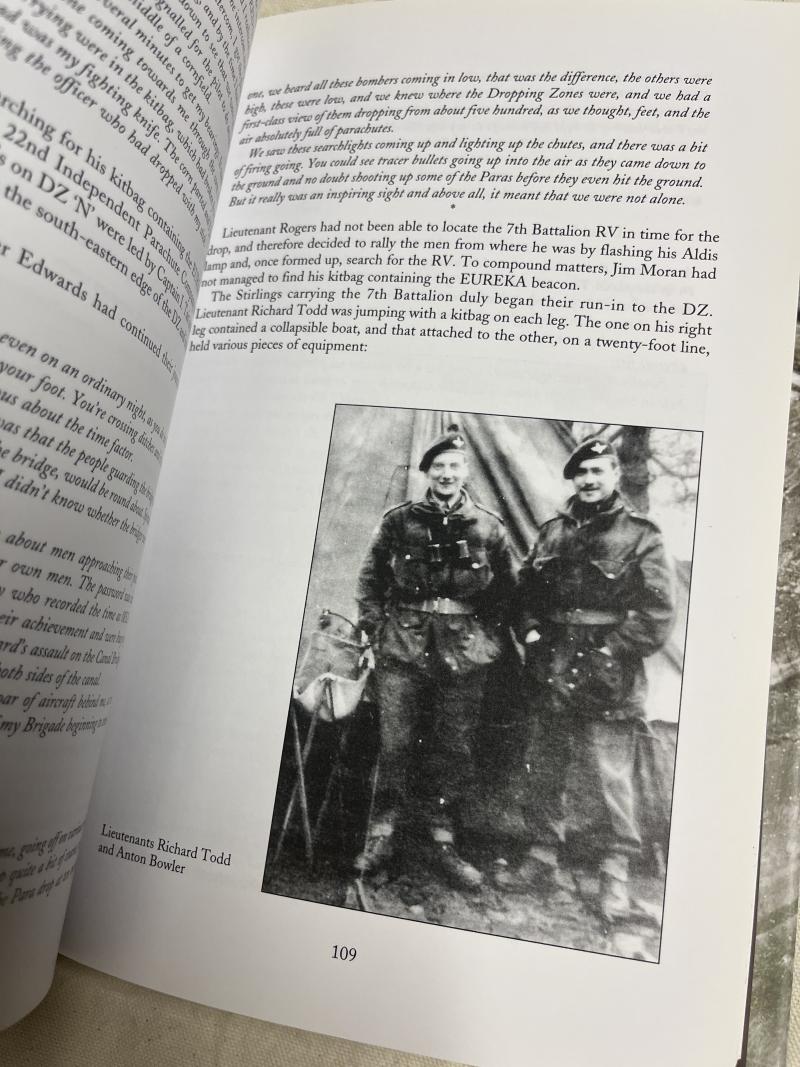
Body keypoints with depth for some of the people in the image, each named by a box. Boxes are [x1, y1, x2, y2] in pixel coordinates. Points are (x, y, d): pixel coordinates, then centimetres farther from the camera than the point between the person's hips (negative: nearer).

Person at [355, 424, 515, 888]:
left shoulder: (489, 526, 4)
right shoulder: (399, 520, 3)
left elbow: (506, 589, 10)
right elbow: (371, 579, 9)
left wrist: (489, 638, 2)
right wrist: (376, 630, 1)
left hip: (464, 655, 1)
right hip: (402, 649, 0)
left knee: (454, 749, 8)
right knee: (395, 745, 3)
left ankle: (443, 842, 23)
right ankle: (382, 837, 19)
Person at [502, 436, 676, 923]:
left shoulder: (641, 536, -2)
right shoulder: (553, 532, 12)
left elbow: (659, 613, -7)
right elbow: (526, 593, 15)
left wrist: (610, 652, -12)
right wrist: (533, 634, 0)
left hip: (607, 679, -5)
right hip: (551, 676, 5)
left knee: (608, 780, -3)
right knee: (546, 771, 14)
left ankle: (615, 873, 14)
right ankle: (543, 860, 28)